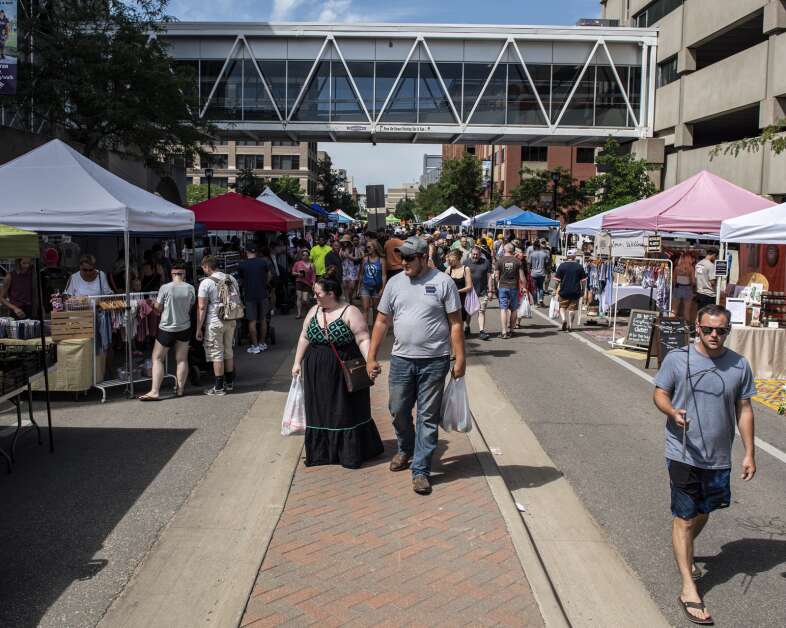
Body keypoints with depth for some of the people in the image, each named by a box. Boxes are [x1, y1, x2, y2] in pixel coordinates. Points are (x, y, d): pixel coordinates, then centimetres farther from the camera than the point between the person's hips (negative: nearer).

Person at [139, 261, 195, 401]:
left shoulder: (165, 288, -15)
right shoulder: (190, 288, -7)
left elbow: (157, 308, -7)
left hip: (167, 329, -3)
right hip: (184, 328, 3)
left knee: (157, 358, 5)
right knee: (182, 359, 11)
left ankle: (154, 391, -2)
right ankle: (180, 389, 17)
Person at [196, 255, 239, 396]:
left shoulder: (206, 283, -12)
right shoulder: (231, 279, 6)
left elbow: (202, 307, -14)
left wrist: (198, 329, -9)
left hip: (214, 323, -6)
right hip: (231, 321, 6)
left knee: (217, 354, 2)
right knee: (229, 352, 17)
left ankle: (219, 387, 7)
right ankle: (229, 383, 26)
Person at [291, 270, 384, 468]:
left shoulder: (350, 312, -11)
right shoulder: (314, 311, 8)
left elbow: (363, 340, -15)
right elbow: (304, 337, 14)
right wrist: (297, 362, 11)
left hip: (344, 373, -5)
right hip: (317, 374, 6)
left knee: (347, 412, 3)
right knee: (320, 412, 10)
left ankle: (351, 453, 14)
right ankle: (322, 452, 21)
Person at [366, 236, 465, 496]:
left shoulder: (443, 282, -5)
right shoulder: (395, 283, 5)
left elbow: (455, 323, -4)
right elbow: (382, 322, 8)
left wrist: (460, 358, -8)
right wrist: (371, 357, 6)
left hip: (434, 361, -3)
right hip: (401, 359, 4)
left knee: (428, 417, 4)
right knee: (398, 410, 14)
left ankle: (420, 470, 14)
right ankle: (405, 449, 41)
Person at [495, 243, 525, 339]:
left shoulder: (500, 260, -4)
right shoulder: (517, 261, -1)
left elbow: (496, 275, -1)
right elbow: (522, 277, -2)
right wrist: (525, 286, 12)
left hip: (503, 287, -1)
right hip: (514, 287, 1)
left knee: (503, 309, 0)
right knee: (513, 309, 14)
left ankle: (504, 332, -7)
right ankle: (510, 330, 21)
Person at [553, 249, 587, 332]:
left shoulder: (562, 265, -4)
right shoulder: (579, 266, -1)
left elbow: (557, 279, -3)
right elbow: (583, 280, 3)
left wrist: (555, 289, 7)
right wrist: (582, 290, 13)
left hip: (564, 291, -1)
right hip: (575, 291, 1)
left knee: (562, 307, 14)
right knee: (572, 309, 10)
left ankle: (563, 319, -10)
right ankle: (570, 326, 10)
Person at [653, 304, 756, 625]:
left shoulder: (739, 365, -1)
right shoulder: (677, 359, -9)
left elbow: (744, 410, 5)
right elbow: (659, 394, -3)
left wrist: (749, 453, 4)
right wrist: (673, 412, -26)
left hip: (719, 457, 4)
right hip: (683, 454, -3)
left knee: (703, 512, 21)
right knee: (684, 517, 1)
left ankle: (685, 552, 48)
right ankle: (688, 588, 8)